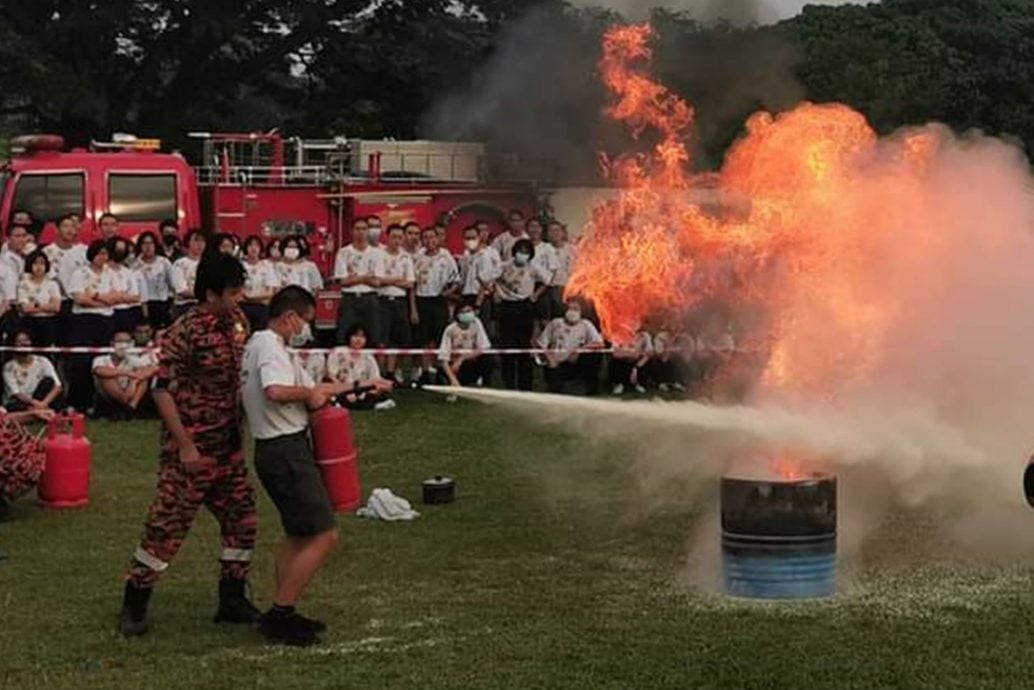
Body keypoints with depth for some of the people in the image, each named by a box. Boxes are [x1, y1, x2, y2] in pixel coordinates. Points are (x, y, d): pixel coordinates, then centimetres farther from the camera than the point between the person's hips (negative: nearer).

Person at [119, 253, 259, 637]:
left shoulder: (237, 321, 4)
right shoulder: (186, 333, -19)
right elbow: (162, 390, -19)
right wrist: (185, 445, -20)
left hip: (229, 446, 8)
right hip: (192, 450, -8)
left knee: (242, 520, 11)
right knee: (167, 525, -3)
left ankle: (231, 602, 23)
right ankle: (133, 607, 9)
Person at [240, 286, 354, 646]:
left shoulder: (261, 344, 18)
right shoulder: (270, 345, -15)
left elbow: (308, 388, 21)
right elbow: (275, 391, -34)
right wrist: (309, 392, -16)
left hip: (277, 451, 11)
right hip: (286, 450, -11)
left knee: (298, 534, 22)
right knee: (323, 536, -10)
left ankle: (283, 614, 25)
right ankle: (279, 615, -7)